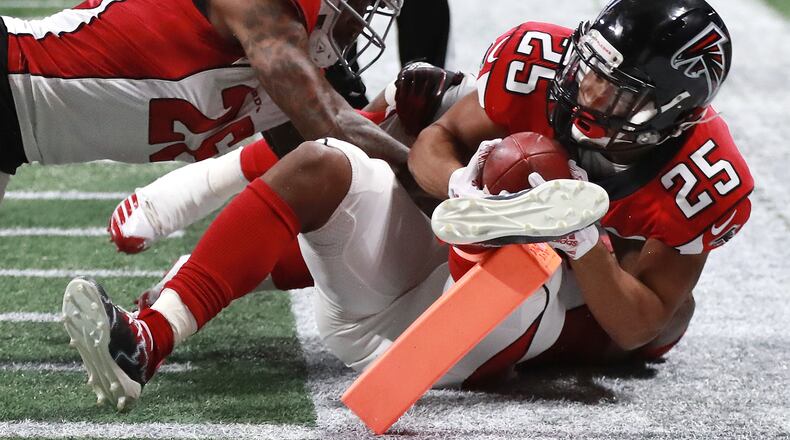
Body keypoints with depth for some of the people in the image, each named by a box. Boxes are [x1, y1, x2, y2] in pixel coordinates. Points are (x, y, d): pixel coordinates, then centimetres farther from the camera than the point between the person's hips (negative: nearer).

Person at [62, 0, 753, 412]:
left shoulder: (700, 183, -17)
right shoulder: (541, 59, -10)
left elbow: (638, 329, -13)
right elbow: (438, 142, 0)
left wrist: (583, 241, -29)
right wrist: (463, 188, -24)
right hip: (440, 245, 4)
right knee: (317, 167, -20)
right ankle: (147, 341, -31)